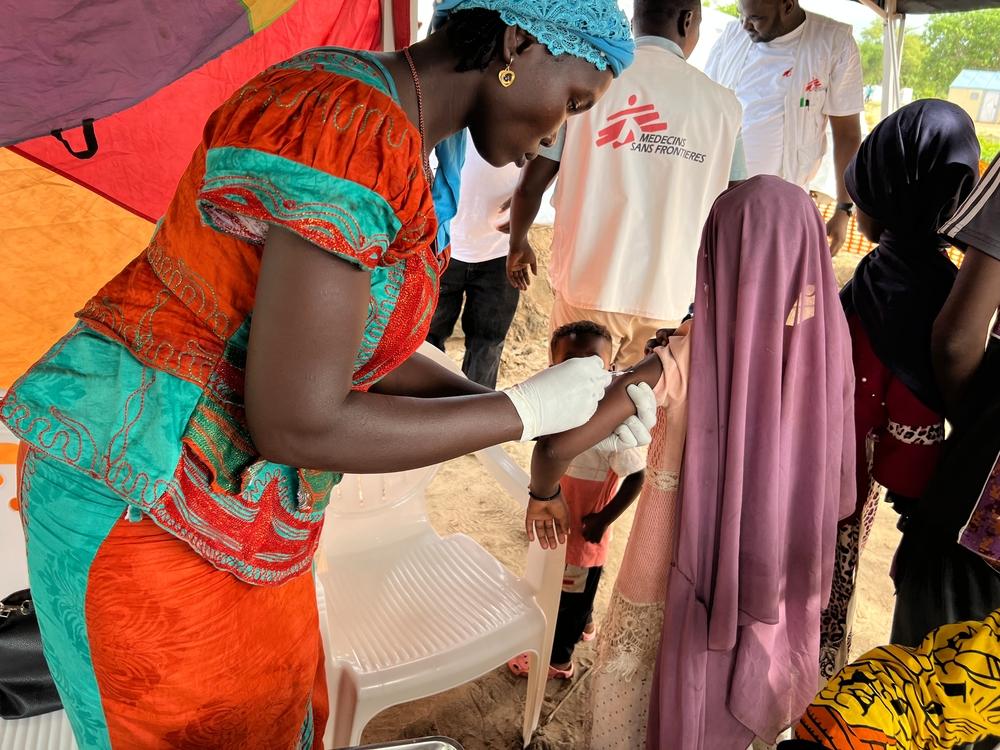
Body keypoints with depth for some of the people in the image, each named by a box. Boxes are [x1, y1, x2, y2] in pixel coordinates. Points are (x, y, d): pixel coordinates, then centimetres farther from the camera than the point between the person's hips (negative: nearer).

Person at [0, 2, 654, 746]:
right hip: (145, 507, -8)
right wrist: (524, 412, -17)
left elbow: (346, 344, 9)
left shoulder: (383, 131, 6)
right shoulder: (351, 129, -26)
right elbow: (299, 425, -27)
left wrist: (522, 406, 2)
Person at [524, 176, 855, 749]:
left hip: (675, 591, -3)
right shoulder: (823, 353, -14)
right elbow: (837, 492, -3)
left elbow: (557, 446, -25)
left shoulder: (684, 361, -24)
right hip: (769, 595, 4)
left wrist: (545, 495, -4)